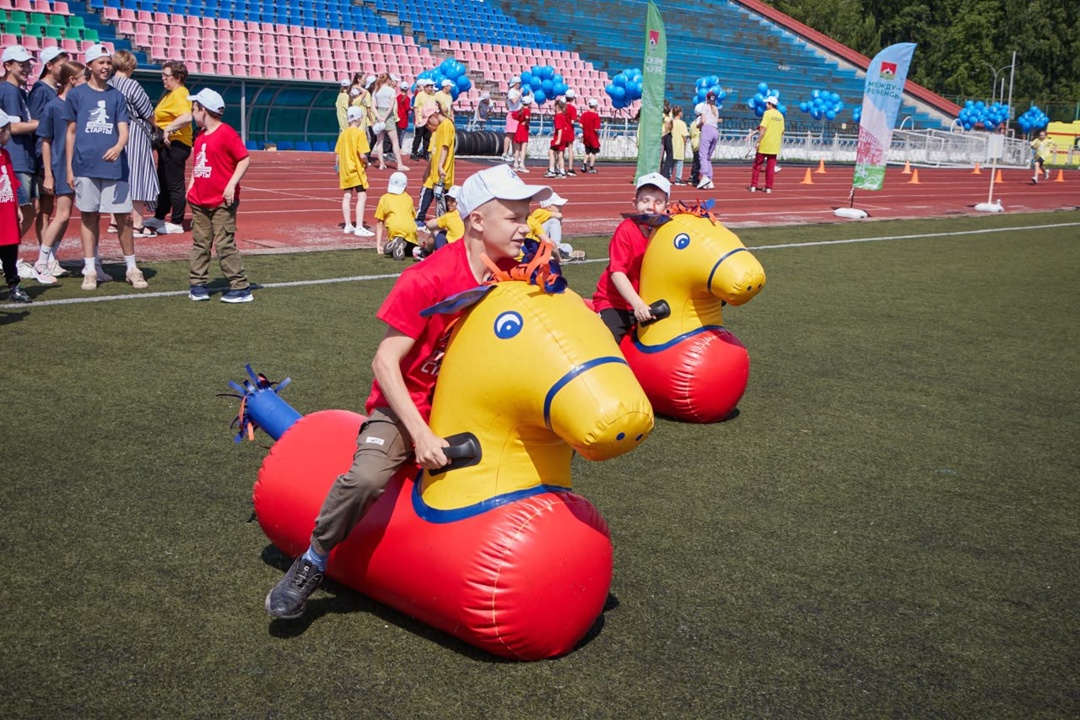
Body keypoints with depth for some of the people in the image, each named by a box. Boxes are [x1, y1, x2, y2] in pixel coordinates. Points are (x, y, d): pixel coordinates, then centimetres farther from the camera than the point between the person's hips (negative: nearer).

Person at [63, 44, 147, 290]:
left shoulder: (117, 96, 11)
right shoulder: (76, 94, 7)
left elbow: (123, 130, 3)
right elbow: (71, 133, 9)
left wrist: (118, 146, -20)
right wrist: (69, 168, 4)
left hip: (114, 166, 1)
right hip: (85, 166, -1)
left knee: (124, 217, 1)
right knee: (89, 216, 4)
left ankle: (131, 268, 13)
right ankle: (90, 270, 11)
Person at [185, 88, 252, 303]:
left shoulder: (226, 133, -11)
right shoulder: (200, 136, 14)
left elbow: (245, 159, -14)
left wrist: (231, 185, -20)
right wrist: (191, 185, 13)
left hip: (222, 202, -8)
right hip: (199, 201, 8)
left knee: (225, 245, -7)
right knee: (199, 243, 11)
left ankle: (241, 288, -1)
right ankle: (197, 284, 18)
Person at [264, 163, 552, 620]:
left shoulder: (514, 276, -5)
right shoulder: (428, 280, -22)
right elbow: (385, 361, -20)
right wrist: (421, 434, -25)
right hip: (408, 403, -6)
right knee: (367, 477, -30)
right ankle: (312, 565, -4)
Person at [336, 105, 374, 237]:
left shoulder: (343, 133, 6)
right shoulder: (360, 133, -13)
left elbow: (338, 153, 8)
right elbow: (362, 155, -19)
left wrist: (338, 167, 19)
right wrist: (366, 164, -1)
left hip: (345, 170, 7)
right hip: (357, 170, -7)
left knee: (347, 196, 11)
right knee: (362, 197, -5)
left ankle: (348, 226, 16)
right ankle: (359, 228, -12)